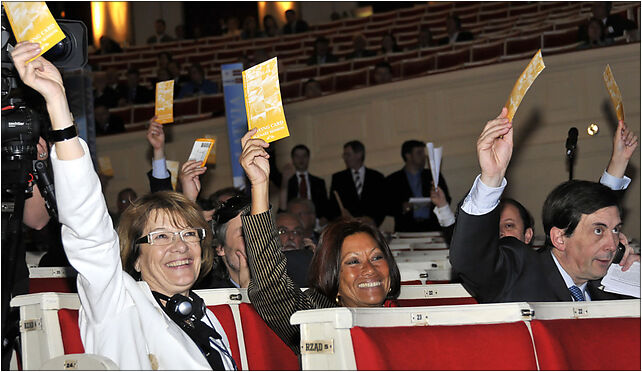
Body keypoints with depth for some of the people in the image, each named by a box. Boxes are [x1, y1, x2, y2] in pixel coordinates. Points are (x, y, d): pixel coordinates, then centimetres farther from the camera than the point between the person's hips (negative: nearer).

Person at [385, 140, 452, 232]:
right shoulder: (392, 180, 11)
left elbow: (447, 200, 14)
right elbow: (387, 207, 6)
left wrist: (433, 203, -7)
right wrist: (403, 207, -12)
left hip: (433, 228, 2)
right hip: (406, 229, -2)